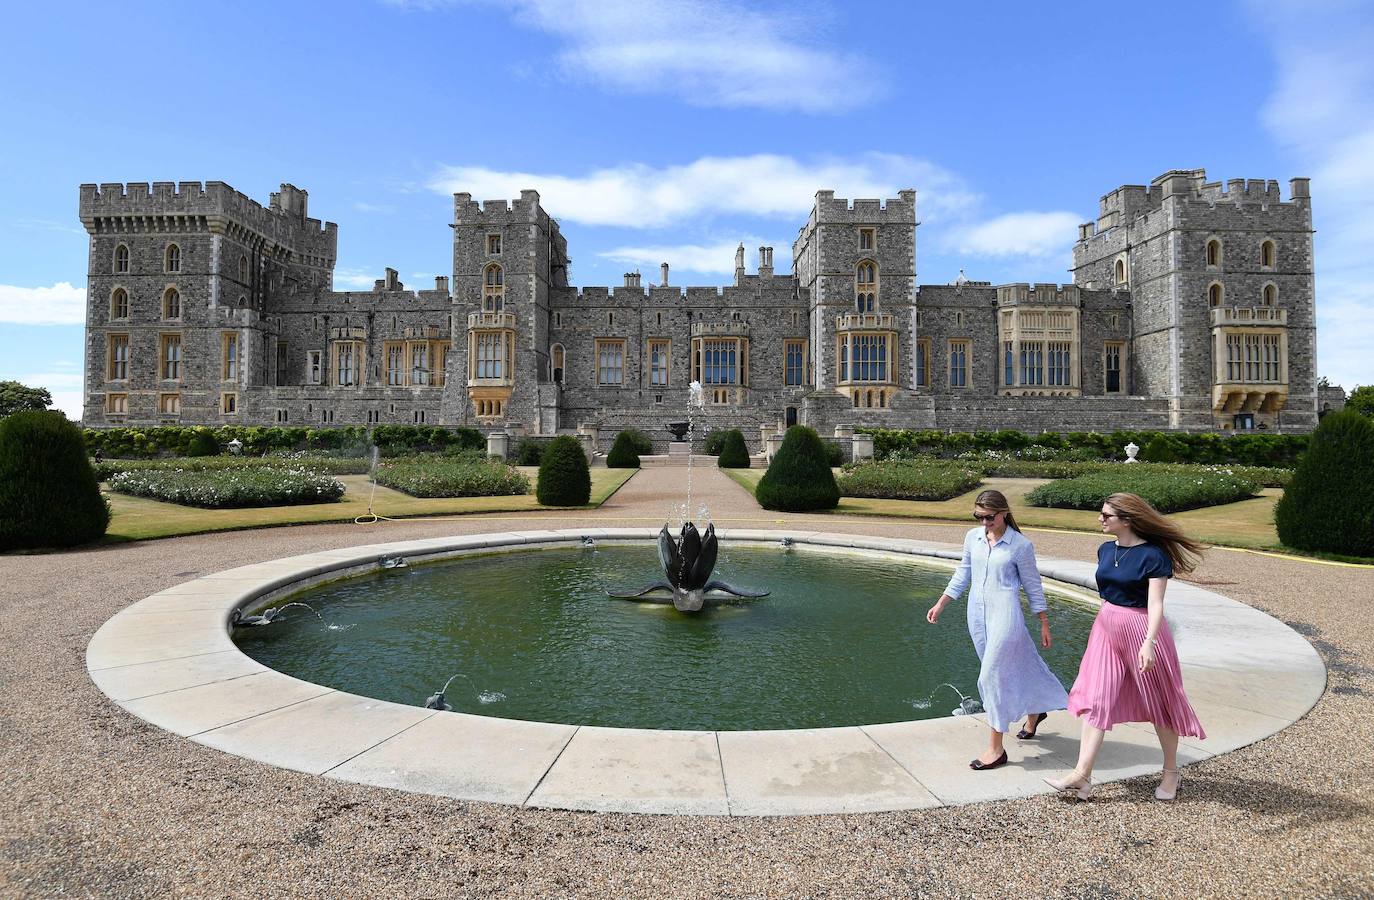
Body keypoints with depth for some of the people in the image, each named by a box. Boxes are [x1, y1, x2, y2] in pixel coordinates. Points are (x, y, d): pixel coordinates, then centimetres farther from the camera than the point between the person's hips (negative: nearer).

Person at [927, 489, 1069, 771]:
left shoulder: (1020, 545, -9)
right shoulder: (973, 538, 3)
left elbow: (1032, 585, 0)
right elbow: (962, 575, 13)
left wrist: (1044, 623, 4)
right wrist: (940, 604, 12)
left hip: (1004, 613, -5)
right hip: (978, 613, 5)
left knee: (992, 676, -6)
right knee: (1009, 670, 18)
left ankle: (996, 749, 4)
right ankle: (1034, 711, 46)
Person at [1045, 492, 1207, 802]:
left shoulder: (1153, 555, -15)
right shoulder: (1106, 550, 6)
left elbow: (1156, 604, -19)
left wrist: (1149, 642, -27)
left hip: (1141, 630, -7)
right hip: (1107, 628, 7)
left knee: (1158, 703, 11)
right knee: (1095, 699, 0)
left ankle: (1171, 771, 32)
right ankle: (1082, 776, 0)